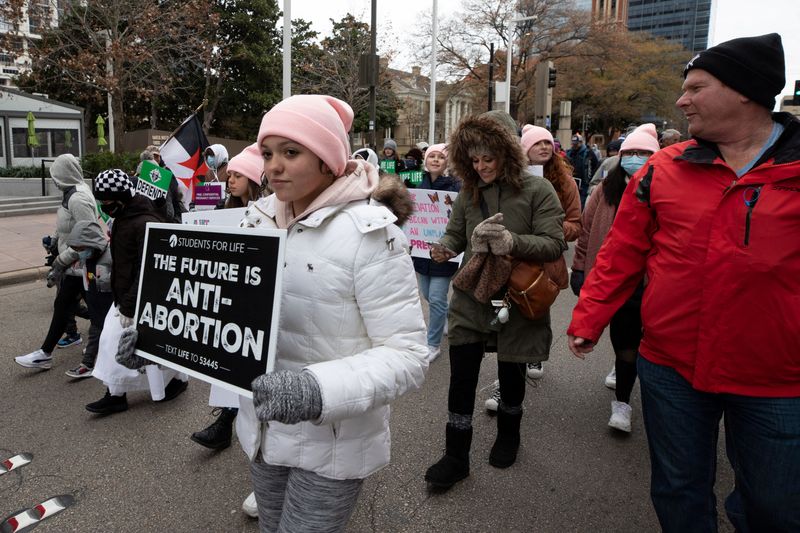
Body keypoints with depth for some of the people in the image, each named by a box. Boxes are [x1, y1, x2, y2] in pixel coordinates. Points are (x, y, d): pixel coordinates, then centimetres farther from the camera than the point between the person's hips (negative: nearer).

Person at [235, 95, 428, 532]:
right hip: (262, 428, 6)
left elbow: (406, 355, -22)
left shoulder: (368, 232, -20)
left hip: (331, 443, -6)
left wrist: (319, 390, -35)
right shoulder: (259, 220, -1)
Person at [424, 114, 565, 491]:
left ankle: (508, 434, 44)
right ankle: (456, 456, 16)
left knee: (511, 374, 16)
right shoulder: (468, 193, 2)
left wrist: (512, 241, -30)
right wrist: (444, 247, -14)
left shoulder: (536, 190, -10)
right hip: (471, 300, 2)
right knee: (461, 377, 1)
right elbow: (456, 234, 9)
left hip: (516, 301, -2)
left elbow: (555, 244, -15)